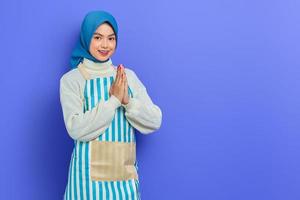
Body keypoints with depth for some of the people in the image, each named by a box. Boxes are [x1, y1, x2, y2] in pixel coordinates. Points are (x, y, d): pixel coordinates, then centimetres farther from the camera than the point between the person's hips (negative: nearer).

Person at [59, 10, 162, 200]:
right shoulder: (71, 80, -5)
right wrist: (113, 99, -17)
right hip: (90, 173, -3)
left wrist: (128, 101, -14)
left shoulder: (128, 76, 5)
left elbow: (154, 122, 2)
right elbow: (77, 129, -15)